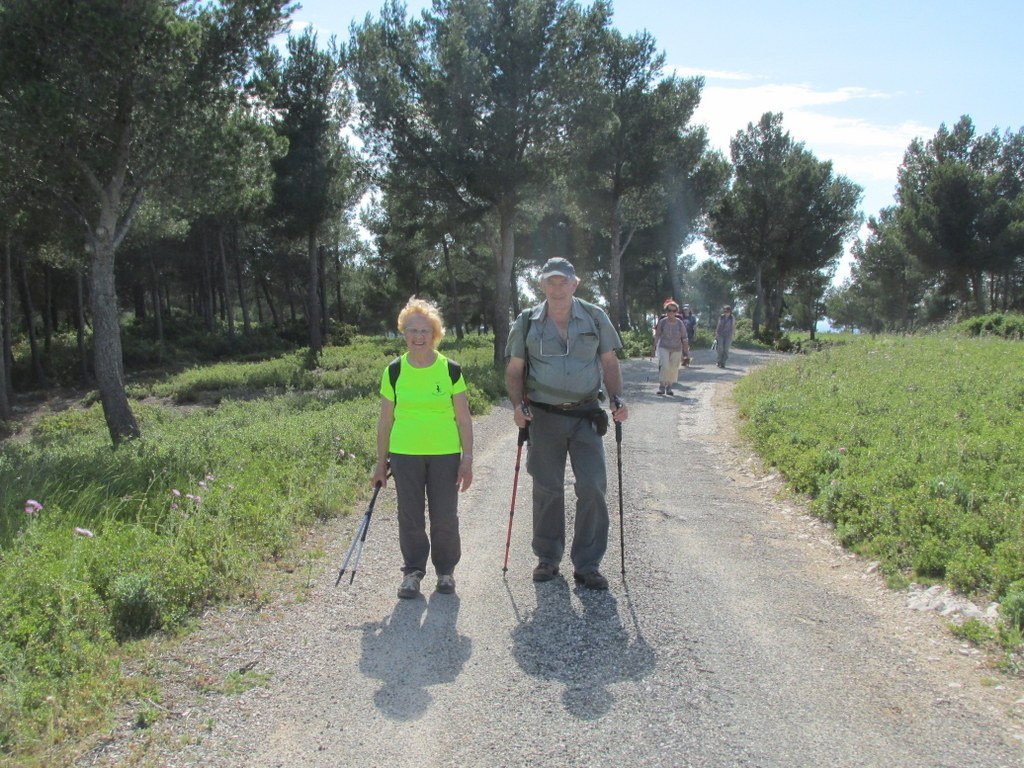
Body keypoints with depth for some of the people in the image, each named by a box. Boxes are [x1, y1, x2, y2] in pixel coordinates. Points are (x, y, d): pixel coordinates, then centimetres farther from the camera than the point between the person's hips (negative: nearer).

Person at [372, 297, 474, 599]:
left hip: (445, 455, 0)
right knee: (410, 517, 8)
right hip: (405, 455, 1)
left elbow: (463, 418, 1)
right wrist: (381, 462, 6)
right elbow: (385, 420, 5)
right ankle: (413, 570, 26)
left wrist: (467, 458, -3)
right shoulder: (394, 372, 0)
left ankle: (446, 569, 26)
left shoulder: (450, 370, -2)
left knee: (445, 517, 6)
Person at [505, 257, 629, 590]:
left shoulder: (595, 318, 3)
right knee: (547, 489, 8)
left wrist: (617, 398, -7)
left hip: (586, 416, 0)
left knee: (593, 487, -5)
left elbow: (609, 363, 8)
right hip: (544, 417, 0)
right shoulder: (527, 323, 2)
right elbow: (514, 371, 6)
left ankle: (587, 565, 8)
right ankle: (548, 559, 24)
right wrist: (518, 404, -10)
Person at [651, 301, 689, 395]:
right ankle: (661, 387, -11)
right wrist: (654, 348, 5)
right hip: (664, 348, -1)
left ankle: (669, 387, 22)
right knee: (664, 366, -17)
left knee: (673, 369, 5)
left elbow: (684, 338, -2)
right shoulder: (662, 322, -7)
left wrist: (686, 351, -1)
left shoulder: (680, 323, -8)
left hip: (676, 349, 1)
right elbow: (657, 335, 3)